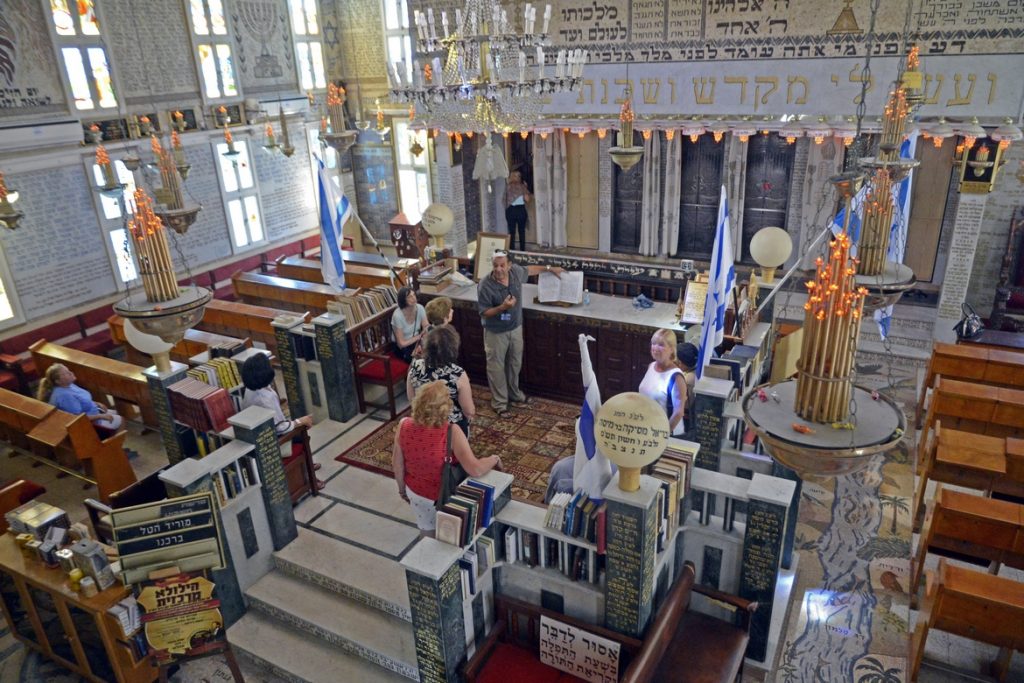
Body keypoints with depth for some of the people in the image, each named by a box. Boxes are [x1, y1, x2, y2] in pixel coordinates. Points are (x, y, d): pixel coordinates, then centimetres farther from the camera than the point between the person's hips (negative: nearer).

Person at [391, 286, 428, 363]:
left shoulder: (420, 308, -12)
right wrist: (419, 336, -17)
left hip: (417, 341, 4)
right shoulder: (398, 315, -25)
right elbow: (401, 344, -21)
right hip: (403, 347, -4)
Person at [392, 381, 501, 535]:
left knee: (427, 531, 30)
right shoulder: (452, 432, -33)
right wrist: (494, 459, -16)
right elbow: (476, 470, -36)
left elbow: (397, 464, -8)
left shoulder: (404, 425, -22)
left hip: (415, 492, 3)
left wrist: (402, 488, 10)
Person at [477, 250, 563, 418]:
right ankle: (499, 402, 24)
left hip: (515, 328, 5)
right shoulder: (485, 286, -27)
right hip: (495, 333, -5)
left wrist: (549, 268, 19)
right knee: (496, 367, 8)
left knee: (515, 363, 21)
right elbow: (484, 313, -21)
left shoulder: (515, 272, -12)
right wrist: (503, 307, -36)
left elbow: (529, 270, 12)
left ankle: (514, 393, 43)